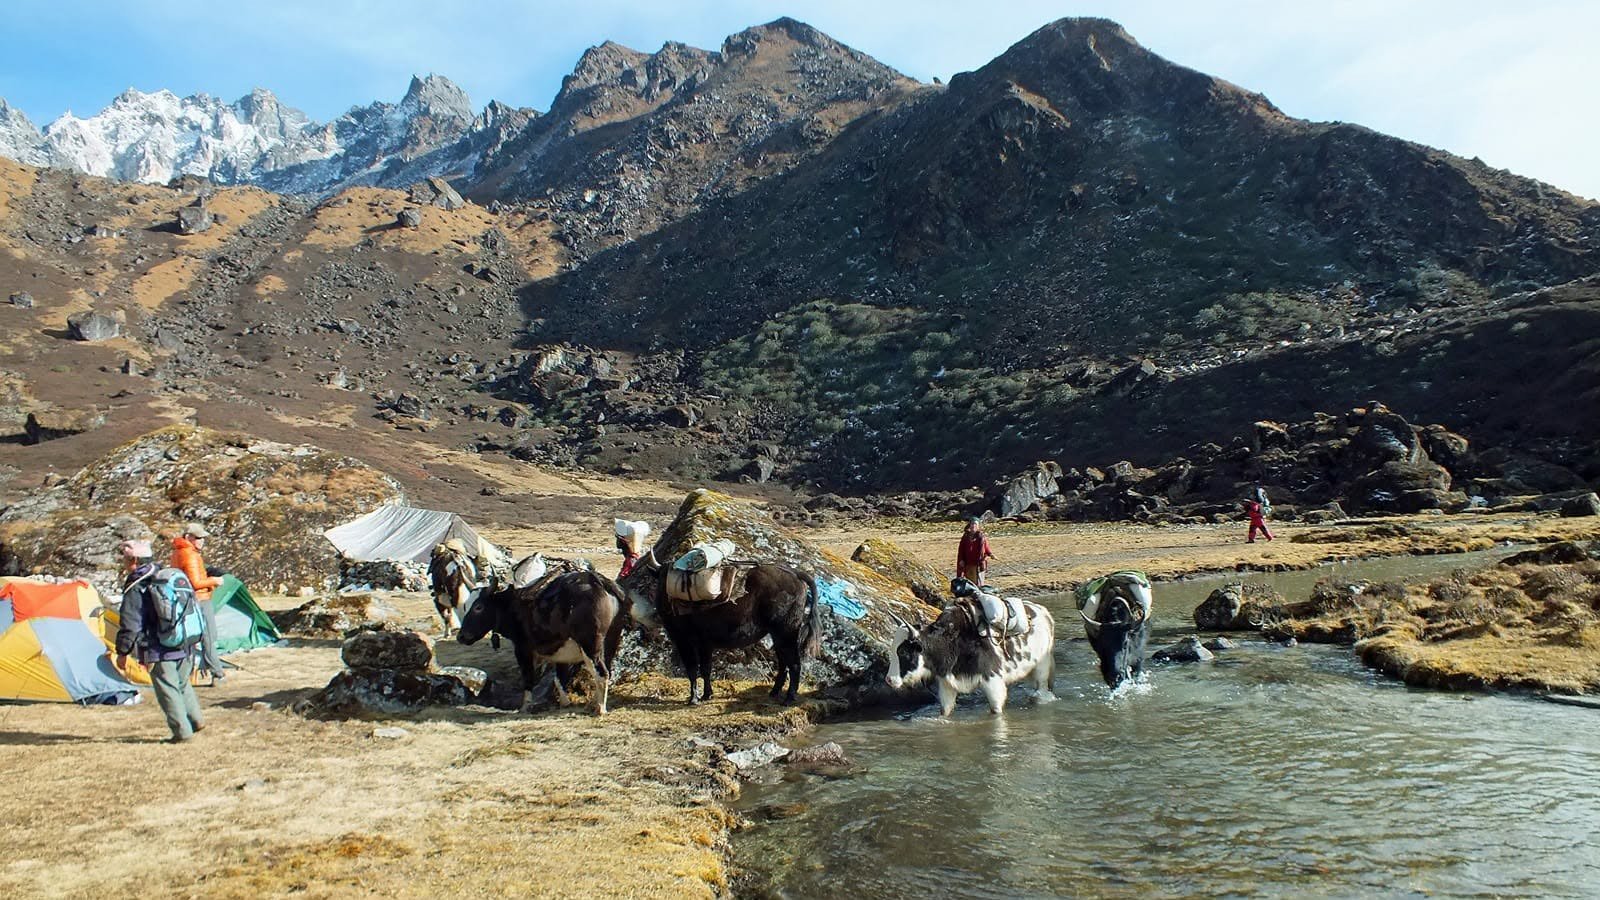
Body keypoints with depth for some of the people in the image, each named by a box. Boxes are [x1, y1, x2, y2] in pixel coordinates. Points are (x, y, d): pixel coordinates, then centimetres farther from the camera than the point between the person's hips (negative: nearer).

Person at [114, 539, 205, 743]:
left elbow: (130, 625, -14)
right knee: (182, 684, 23)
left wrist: (122, 652, -4)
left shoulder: (134, 589, -12)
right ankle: (195, 720, 26)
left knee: (168, 690, 2)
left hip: (159, 651, -7)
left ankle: (182, 731, 4)